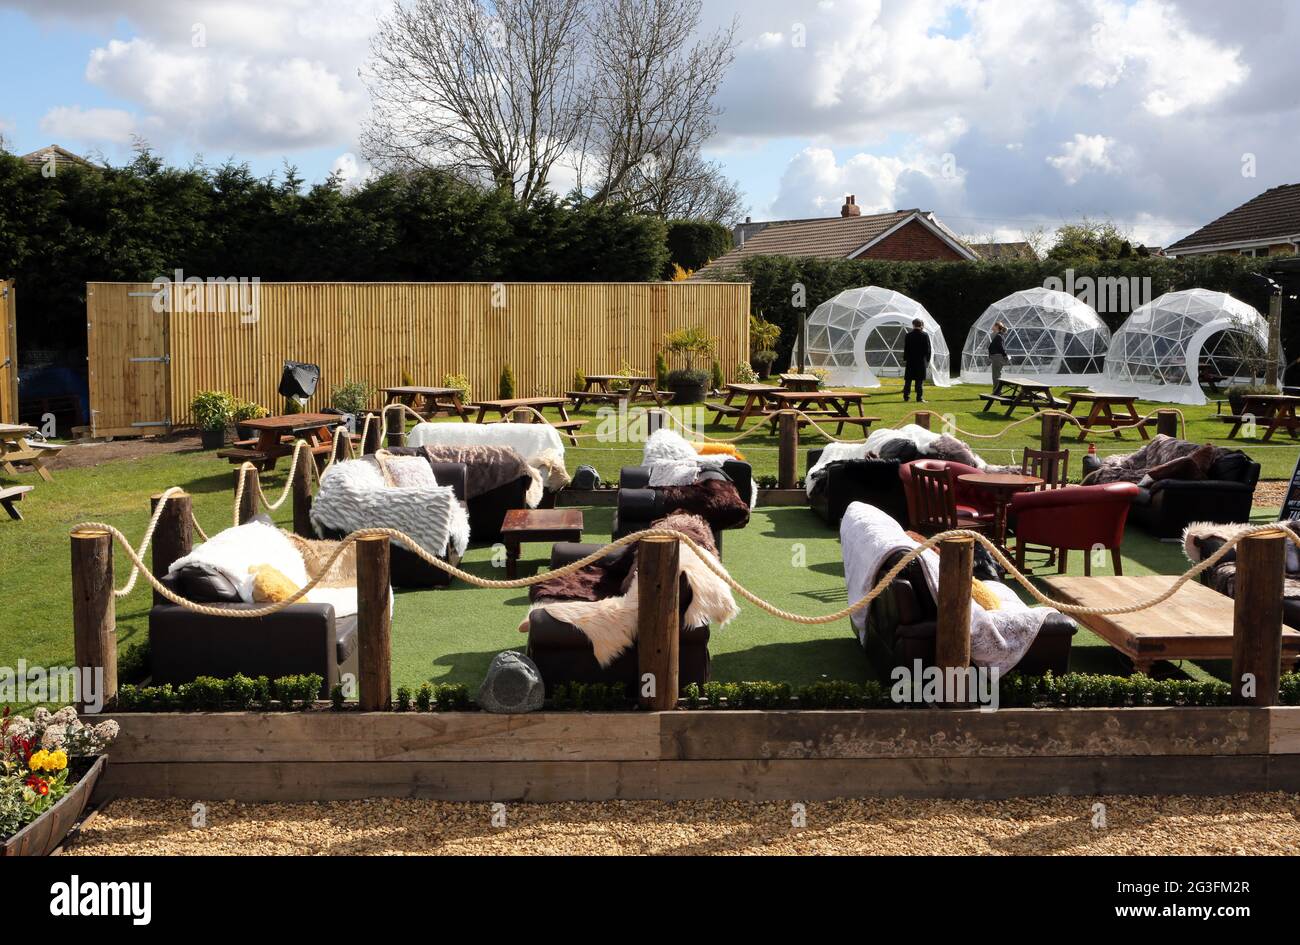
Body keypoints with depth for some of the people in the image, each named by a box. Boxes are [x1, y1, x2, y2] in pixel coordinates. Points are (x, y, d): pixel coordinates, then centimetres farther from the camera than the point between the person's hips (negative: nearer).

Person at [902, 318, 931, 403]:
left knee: (908, 380, 7)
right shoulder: (925, 335, -4)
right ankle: (919, 398, 0)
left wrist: (905, 359, 6)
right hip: (921, 361, -1)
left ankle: (905, 398, 8)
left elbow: (906, 349, -2)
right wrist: (928, 360, 7)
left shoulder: (908, 335, -4)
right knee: (920, 381, 2)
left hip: (910, 361, 1)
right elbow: (928, 349, -1)